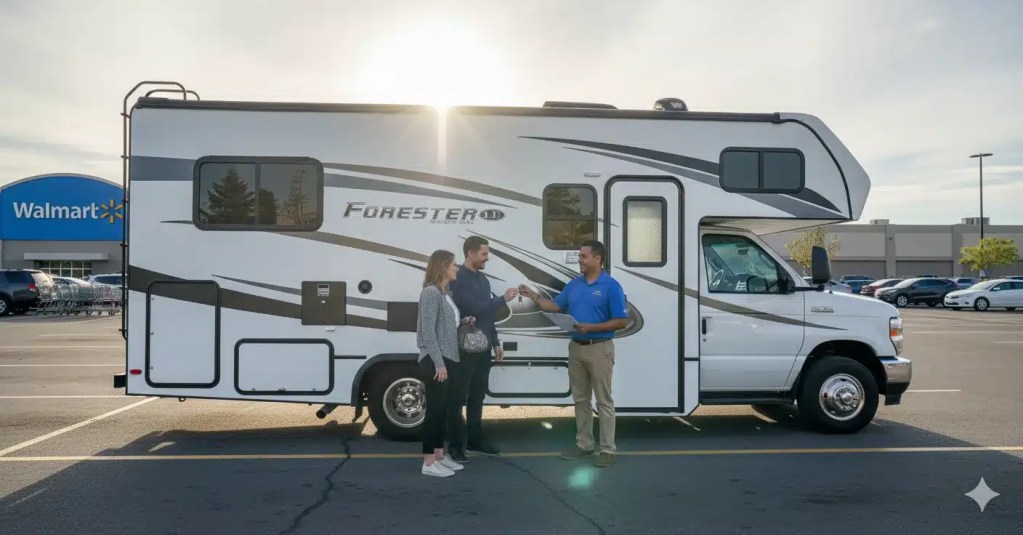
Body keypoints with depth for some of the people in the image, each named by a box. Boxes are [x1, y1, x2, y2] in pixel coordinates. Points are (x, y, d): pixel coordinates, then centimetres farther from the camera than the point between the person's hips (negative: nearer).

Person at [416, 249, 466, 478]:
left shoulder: (446, 292, 15)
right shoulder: (431, 292, -14)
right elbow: (428, 331, -19)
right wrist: (439, 362, -21)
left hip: (448, 359, 9)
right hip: (435, 361, -9)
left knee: (442, 408, 14)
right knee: (435, 409, -5)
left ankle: (440, 456, 22)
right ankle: (429, 462, 1)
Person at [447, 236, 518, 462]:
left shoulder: (482, 278, 13)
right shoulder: (459, 279, -13)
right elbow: (474, 309, -21)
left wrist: (495, 343, 17)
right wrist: (503, 299, -15)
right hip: (465, 348, -8)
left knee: (477, 395, 14)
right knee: (458, 397, 0)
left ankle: (475, 441, 24)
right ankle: (455, 446, 7)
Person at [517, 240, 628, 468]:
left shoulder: (611, 286, -11)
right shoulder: (574, 284, 9)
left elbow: (622, 321, -13)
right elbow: (555, 306, 13)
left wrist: (591, 327, -20)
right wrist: (533, 295, 1)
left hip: (599, 349, -7)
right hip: (576, 348, 7)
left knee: (604, 401, 0)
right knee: (580, 399, 13)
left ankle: (608, 449, 7)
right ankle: (583, 444, 23)